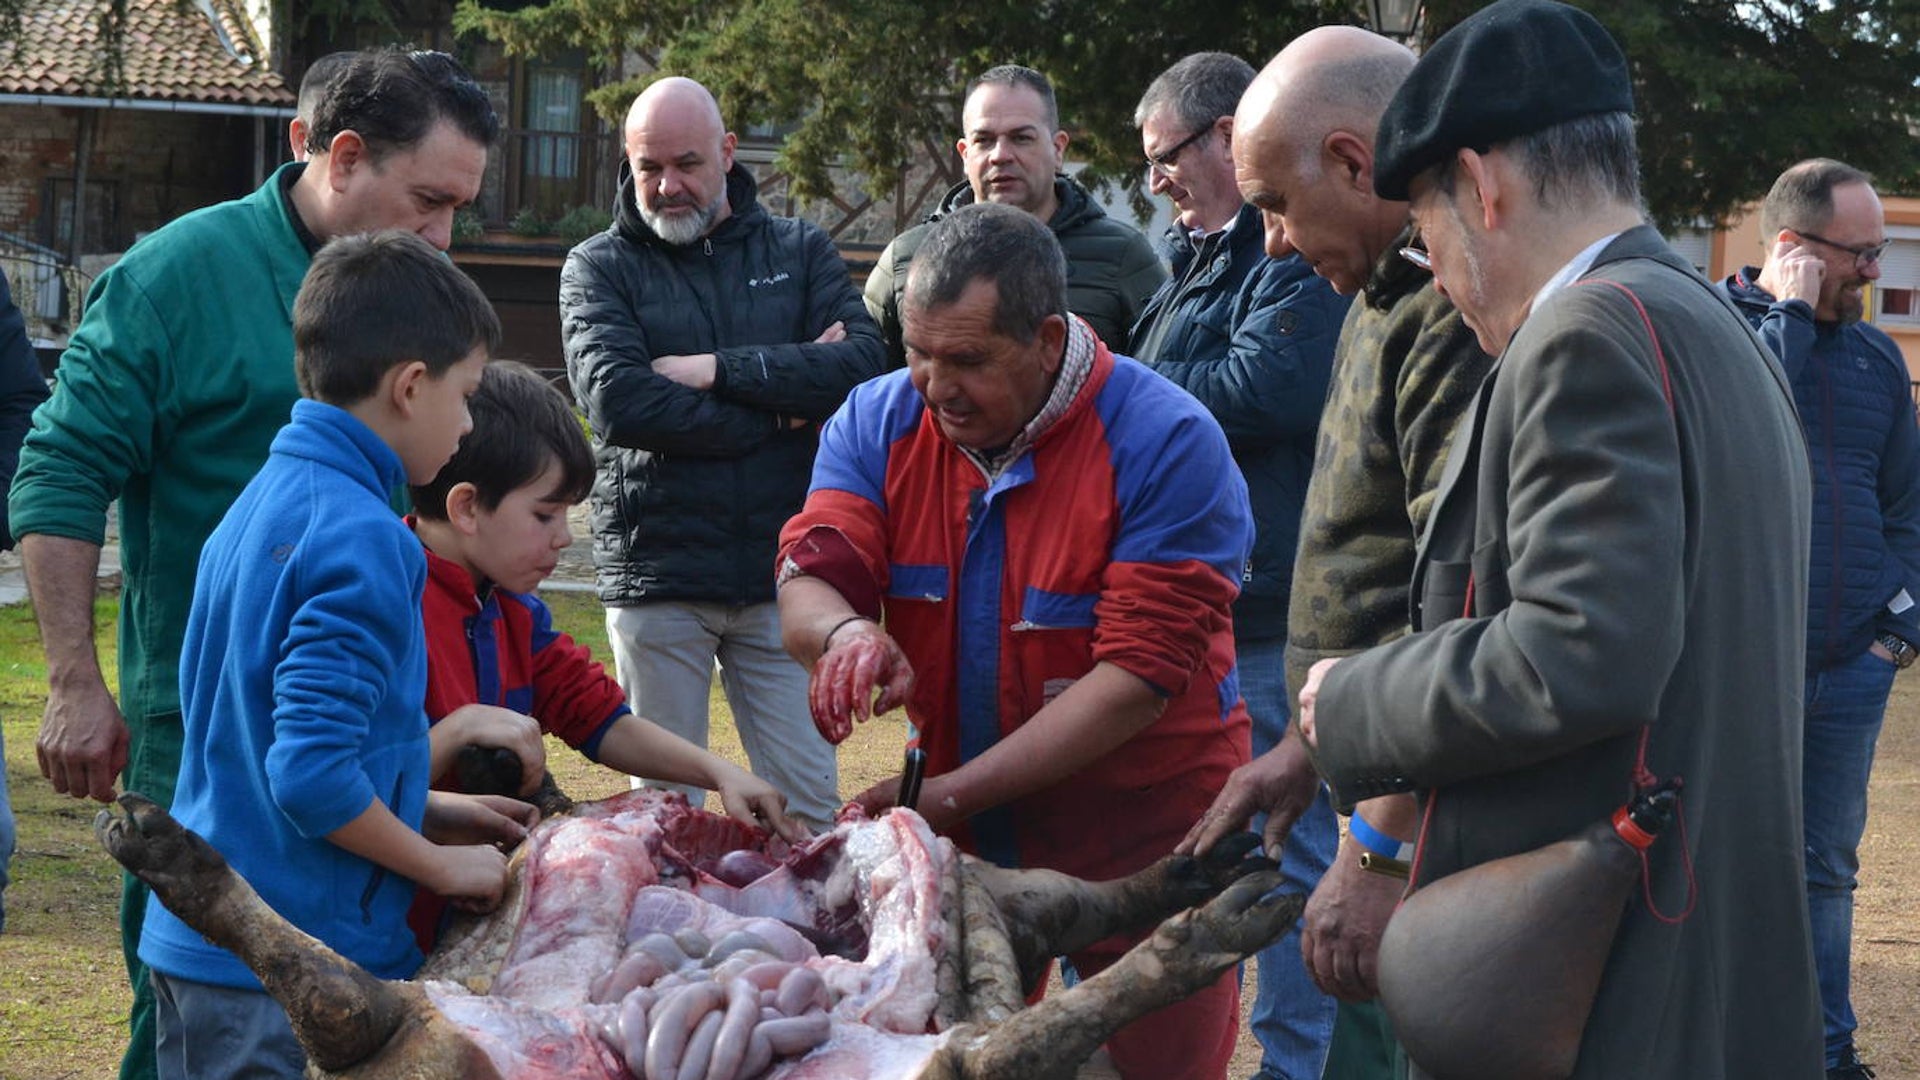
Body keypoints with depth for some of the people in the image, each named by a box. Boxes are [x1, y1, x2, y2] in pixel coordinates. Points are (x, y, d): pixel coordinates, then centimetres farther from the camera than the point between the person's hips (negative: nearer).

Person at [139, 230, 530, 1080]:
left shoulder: (261, 501, 11)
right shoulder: (362, 538, -17)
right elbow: (311, 774, -24)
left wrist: (434, 810, 16)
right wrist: (445, 867, -11)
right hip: (289, 973, -9)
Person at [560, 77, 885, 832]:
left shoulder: (801, 252, 10)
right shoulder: (599, 268, 4)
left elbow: (863, 364, -7)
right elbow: (616, 401, -14)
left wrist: (717, 369, -12)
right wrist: (781, 409, -9)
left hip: (780, 572, 1)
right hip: (657, 574, -1)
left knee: (809, 805, 3)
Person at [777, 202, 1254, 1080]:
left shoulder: (1167, 442, -19)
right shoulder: (880, 422, -3)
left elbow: (1142, 673, -23)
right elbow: (808, 578, -11)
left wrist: (954, 793, -28)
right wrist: (847, 631, -38)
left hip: (1144, 843, -4)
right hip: (963, 838, 4)